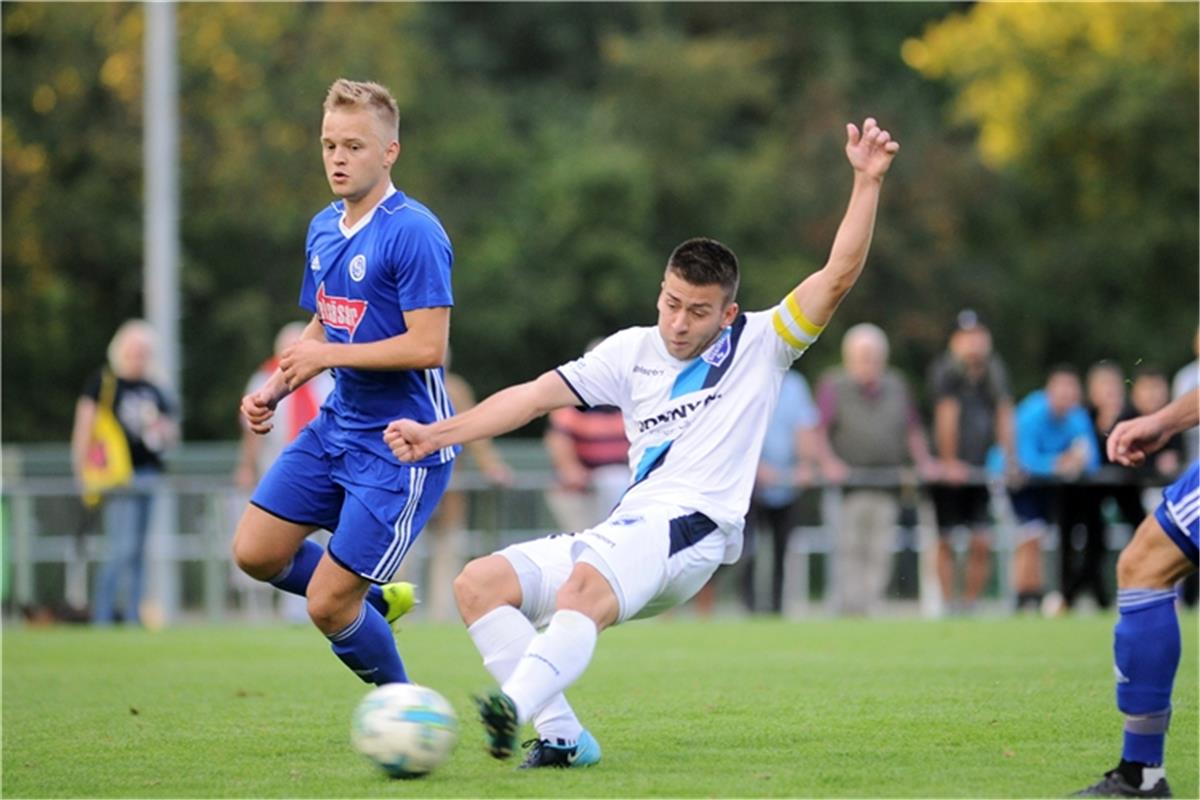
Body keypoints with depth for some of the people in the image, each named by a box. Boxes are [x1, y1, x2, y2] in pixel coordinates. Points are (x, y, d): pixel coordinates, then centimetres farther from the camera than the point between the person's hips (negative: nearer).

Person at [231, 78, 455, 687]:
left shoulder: (413, 232, -19)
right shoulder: (323, 229, 8)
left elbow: (427, 346, -24)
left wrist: (328, 356, -18)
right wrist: (275, 390, 5)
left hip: (402, 447, -8)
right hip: (338, 425, 8)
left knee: (326, 606, -7)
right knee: (254, 552, 5)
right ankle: (377, 599, 27)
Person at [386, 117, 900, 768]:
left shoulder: (760, 345, 6)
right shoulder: (633, 352, 17)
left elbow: (837, 276, -3)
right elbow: (537, 396, 13)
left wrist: (867, 182, -11)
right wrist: (436, 435, 5)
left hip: (689, 528, -7)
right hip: (624, 532, 7)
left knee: (581, 587, -37)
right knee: (478, 584, -8)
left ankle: (517, 705, -59)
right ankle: (562, 737, -18)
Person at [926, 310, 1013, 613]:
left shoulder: (994, 371, 8)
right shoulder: (946, 370, -7)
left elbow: (1004, 416, 8)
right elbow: (947, 415, -11)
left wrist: (1008, 460, 0)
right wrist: (949, 463, -15)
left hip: (981, 471, 4)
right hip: (950, 472, -4)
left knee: (982, 543, -4)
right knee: (945, 542, -1)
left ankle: (971, 603, 5)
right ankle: (948, 605, 4)